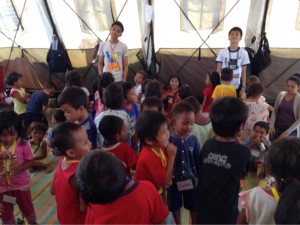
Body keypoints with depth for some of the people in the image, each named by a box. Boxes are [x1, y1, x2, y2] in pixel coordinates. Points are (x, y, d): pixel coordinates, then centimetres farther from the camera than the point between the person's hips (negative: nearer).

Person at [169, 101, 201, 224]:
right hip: (174, 180, -1)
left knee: (194, 206, 19)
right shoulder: (168, 140, -18)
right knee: (175, 206, 20)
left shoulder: (193, 139, -12)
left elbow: (198, 160, -4)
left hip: (190, 179, 1)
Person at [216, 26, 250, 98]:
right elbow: (218, 71, 1)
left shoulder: (243, 53, -1)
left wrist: (243, 88, 0)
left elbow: (243, 72, 2)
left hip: (237, 87, 0)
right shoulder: (222, 52, -1)